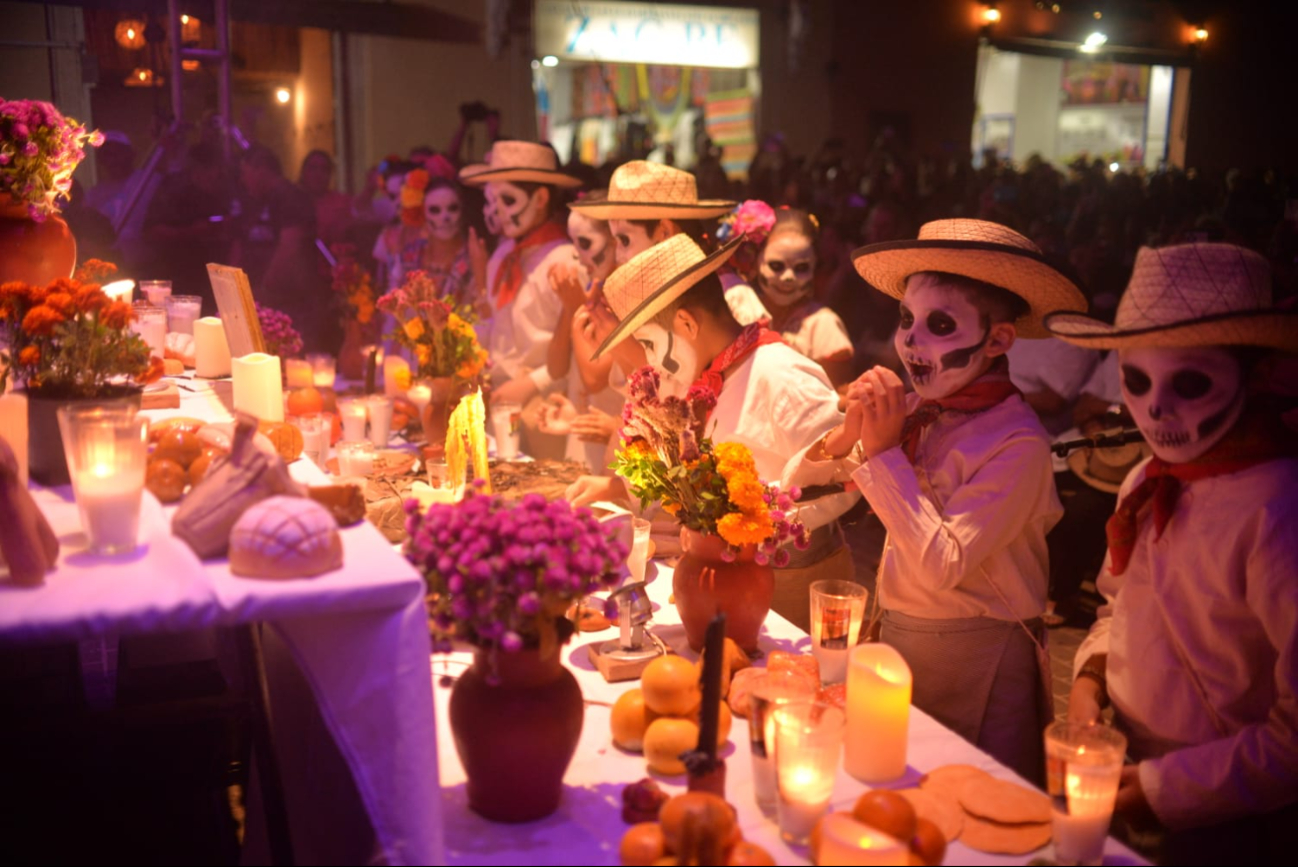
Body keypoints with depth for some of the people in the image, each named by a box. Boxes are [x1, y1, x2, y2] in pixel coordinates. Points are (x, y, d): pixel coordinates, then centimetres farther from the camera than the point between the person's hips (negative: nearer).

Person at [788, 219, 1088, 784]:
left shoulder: (1018, 444, -18)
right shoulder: (916, 412, -2)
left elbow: (943, 565, -26)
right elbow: (799, 485, 3)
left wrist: (883, 452, -22)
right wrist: (850, 434, -16)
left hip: (977, 663, -5)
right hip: (897, 638, 6)